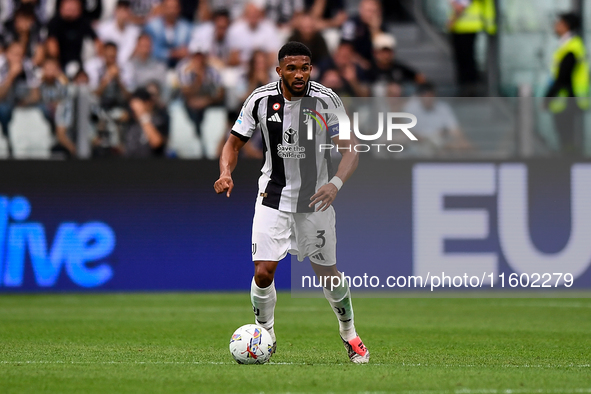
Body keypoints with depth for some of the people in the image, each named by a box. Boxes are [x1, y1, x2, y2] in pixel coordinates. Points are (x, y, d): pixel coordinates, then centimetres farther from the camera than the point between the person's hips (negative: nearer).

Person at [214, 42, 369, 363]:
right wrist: (225, 173, -19)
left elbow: (350, 151, -14)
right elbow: (234, 144, 2)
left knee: (326, 272, 6)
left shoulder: (327, 100, -14)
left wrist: (336, 183, -33)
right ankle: (264, 335, 14)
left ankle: (349, 333, 31)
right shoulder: (260, 99, -9)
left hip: (315, 199, -1)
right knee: (263, 273, -10)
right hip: (273, 198, 1)